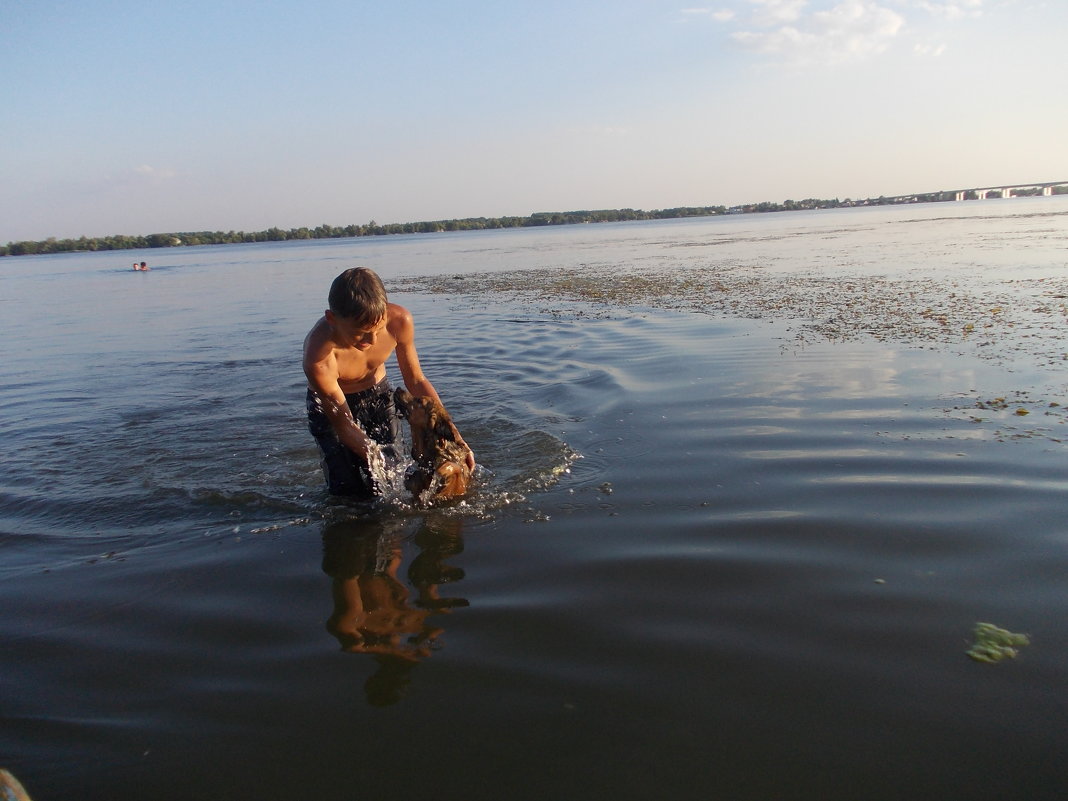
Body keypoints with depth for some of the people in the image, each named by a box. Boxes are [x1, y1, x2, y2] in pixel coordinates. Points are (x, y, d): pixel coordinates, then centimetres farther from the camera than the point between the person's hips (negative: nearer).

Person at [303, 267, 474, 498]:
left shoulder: (400, 321, -28)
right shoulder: (318, 357, -39)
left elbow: (416, 381, -11)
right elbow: (343, 425, -26)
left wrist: (454, 436, -15)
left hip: (379, 394, 3)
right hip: (330, 404, -3)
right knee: (347, 490, -9)